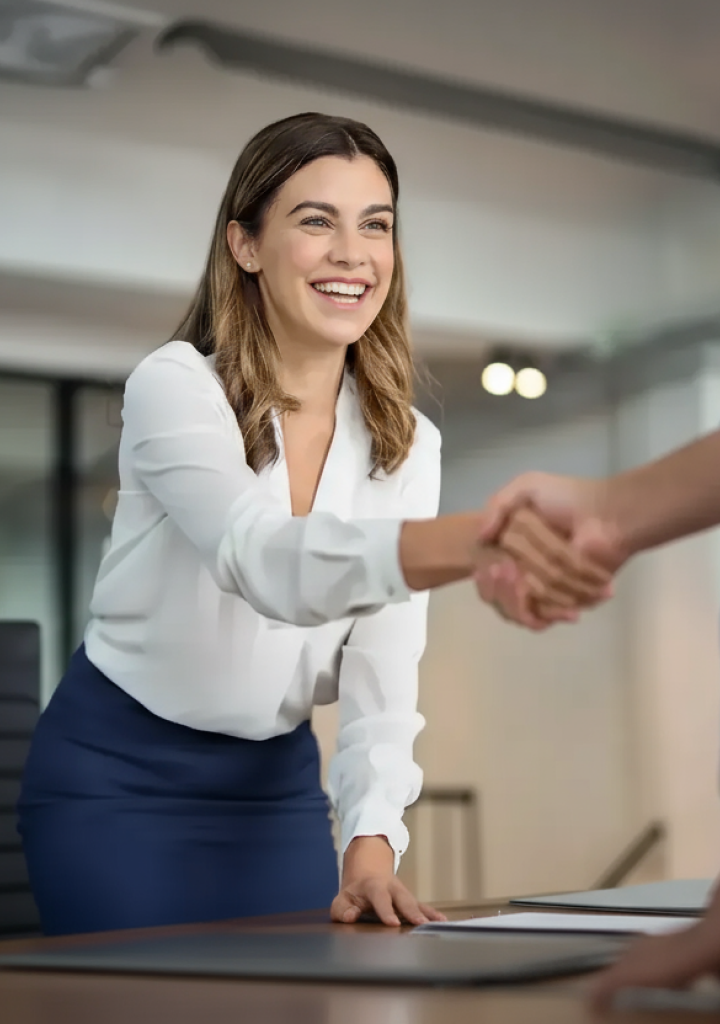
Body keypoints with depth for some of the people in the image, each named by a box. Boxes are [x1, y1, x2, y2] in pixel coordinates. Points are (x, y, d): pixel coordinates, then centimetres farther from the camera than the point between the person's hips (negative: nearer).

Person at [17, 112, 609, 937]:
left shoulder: (404, 444, -2)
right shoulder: (174, 387, -19)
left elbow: (382, 671, -8)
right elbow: (264, 562, -38)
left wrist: (372, 841, -26)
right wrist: (480, 538, -56)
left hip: (278, 786, 5)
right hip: (117, 778, -4)